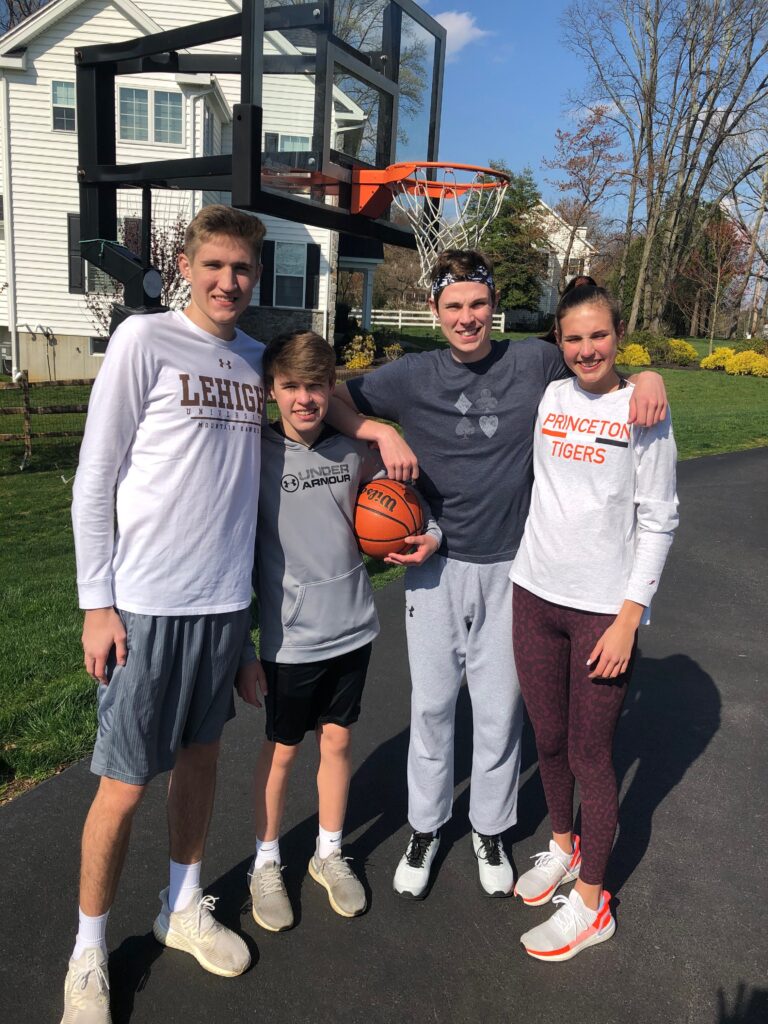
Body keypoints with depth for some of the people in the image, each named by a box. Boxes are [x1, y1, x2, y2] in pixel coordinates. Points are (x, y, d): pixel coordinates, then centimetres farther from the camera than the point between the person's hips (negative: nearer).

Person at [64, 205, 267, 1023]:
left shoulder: (256, 359, 8)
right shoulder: (145, 340, -7)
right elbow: (94, 479, -7)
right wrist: (96, 602, -10)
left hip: (227, 598, 5)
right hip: (147, 602, -5)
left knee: (199, 754, 18)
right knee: (124, 785, 3)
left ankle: (183, 908, 39)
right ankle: (88, 955, 26)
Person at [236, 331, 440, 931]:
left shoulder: (353, 450, -1)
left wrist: (429, 533, -2)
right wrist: (243, 650, -7)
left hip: (352, 628, 3)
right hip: (289, 638, -3)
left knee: (338, 741, 16)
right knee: (281, 750, 13)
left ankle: (330, 854, 39)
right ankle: (267, 864, 36)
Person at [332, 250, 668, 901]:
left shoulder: (535, 363, -2)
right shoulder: (414, 377, -1)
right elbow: (332, 396, 4)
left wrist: (648, 375, -11)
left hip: (509, 567, 0)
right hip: (435, 564, 0)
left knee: (499, 708, 11)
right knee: (432, 704, 12)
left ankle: (490, 830, 36)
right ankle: (425, 829, 35)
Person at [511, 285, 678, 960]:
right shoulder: (548, 398, 5)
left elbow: (658, 523, -6)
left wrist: (628, 619, -11)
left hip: (604, 608, -4)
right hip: (535, 593, 4)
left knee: (590, 753, 4)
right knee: (548, 738, 17)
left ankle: (590, 901, 24)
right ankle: (563, 845, 43)